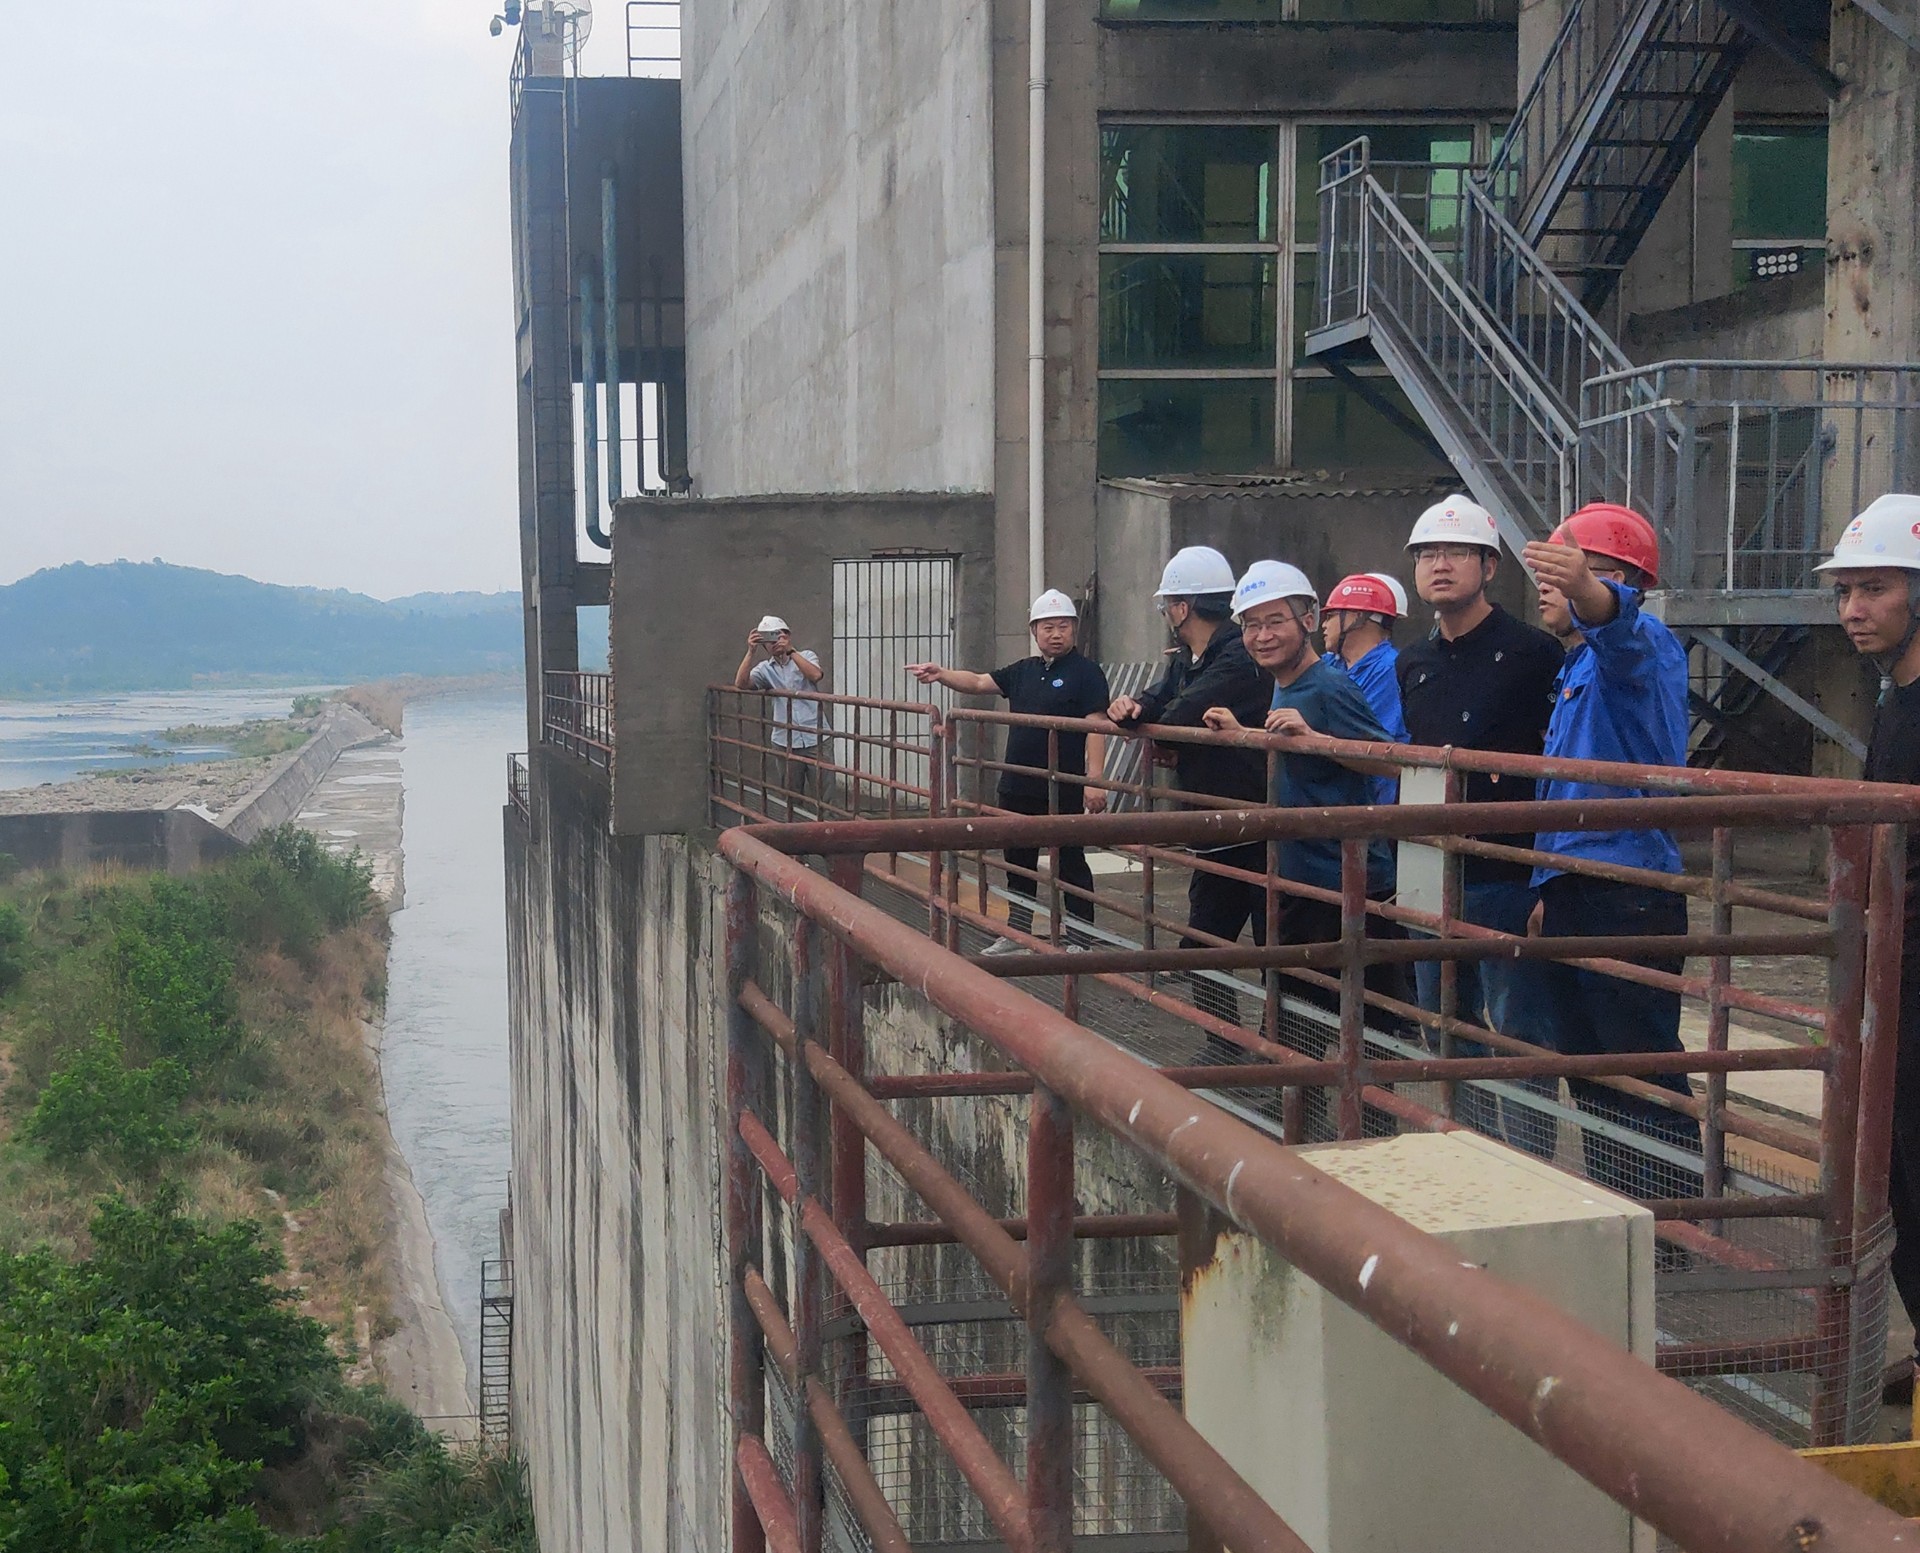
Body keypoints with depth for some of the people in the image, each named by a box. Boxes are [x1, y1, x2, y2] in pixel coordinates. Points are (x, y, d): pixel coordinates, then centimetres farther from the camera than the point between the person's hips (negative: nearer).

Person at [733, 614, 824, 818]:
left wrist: (789, 651, -21)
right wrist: (750, 652, -16)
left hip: (814, 738, -2)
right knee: (790, 797, 8)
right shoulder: (765, 668, 10)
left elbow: (816, 675, -16)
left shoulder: (806, 656, 6)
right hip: (785, 742, 3)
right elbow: (741, 684, -7)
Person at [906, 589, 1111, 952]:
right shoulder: (1023, 671, 14)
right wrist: (942, 675, -4)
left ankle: (1079, 941, 6)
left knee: (1070, 865, -1)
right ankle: (1017, 932, 30)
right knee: (1018, 863, 17)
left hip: (1063, 791, -7)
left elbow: (1095, 728, -14)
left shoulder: (1085, 672, -7)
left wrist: (1094, 780, -22)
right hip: (1018, 787, 7)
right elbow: (977, 683, 15)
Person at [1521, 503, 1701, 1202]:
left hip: (1628, 896, -10)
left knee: (1645, 1089, -7)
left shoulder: (1642, 645, -9)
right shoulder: (1576, 667, 21)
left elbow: (1619, 625, -37)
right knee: (1589, 1080, 16)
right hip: (1573, 896, 10)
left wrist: (1584, 591, -58)